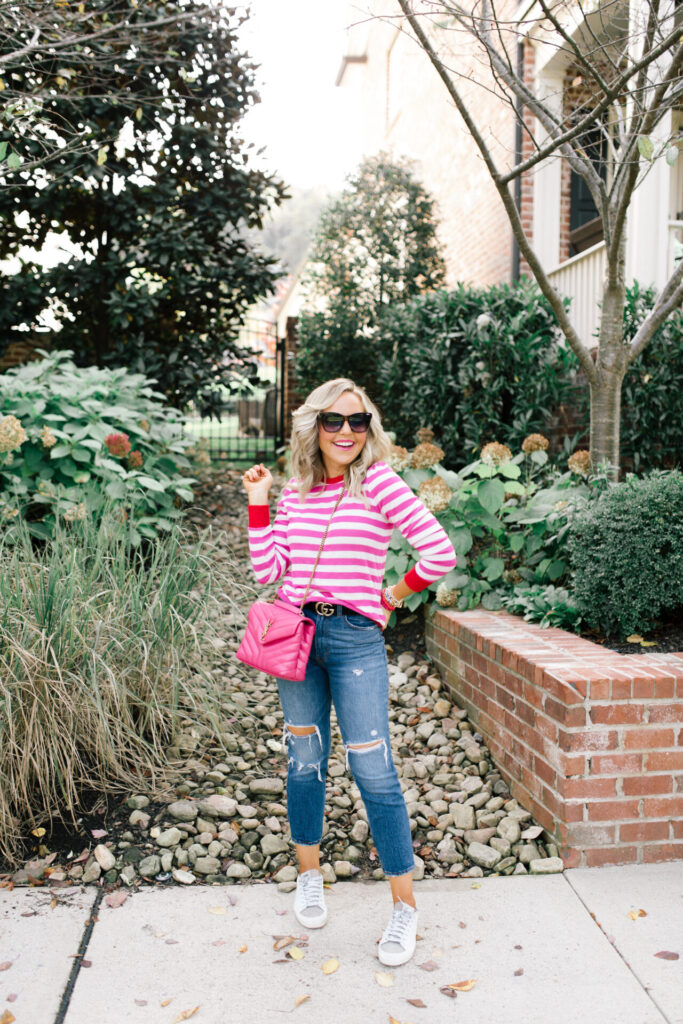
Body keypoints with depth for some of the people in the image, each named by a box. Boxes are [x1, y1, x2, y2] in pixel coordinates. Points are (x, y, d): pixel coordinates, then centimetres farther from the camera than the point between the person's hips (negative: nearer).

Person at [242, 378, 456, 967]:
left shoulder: (378, 481, -6)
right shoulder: (296, 492, 8)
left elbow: (441, 553, -10)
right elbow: (268, 570, 3)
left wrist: (395, 595, 0)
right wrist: (258, 504, 2)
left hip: (356, 638, -4)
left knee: (373, 771, -3)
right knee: (305, 760, 14)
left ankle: (405, 906, 14)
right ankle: (310, 878, 35)